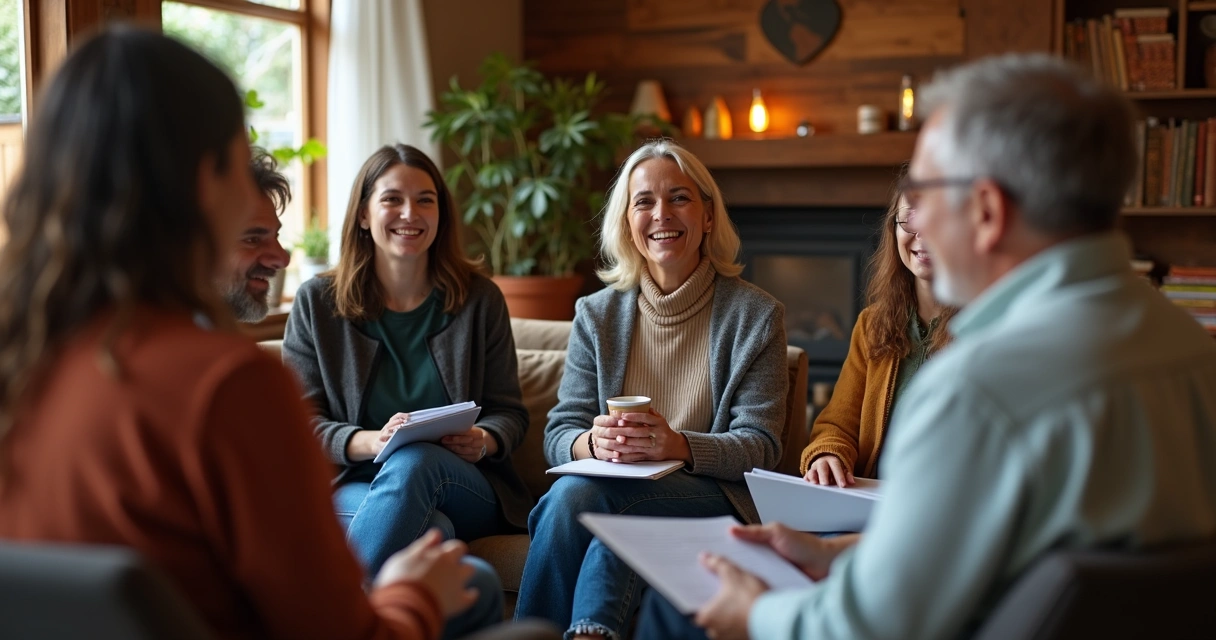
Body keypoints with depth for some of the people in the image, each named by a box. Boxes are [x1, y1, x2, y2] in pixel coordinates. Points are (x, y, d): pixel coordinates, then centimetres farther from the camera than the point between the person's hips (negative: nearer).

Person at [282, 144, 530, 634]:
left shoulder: (479, 299, 8)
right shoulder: (317, 303, 5)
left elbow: (509, 411, 10)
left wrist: (485, 440, -15)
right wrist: (370, 441, -20)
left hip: (469, 491, 2)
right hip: (352, 487, -1)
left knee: (413, 463, -38)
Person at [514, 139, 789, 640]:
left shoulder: (755, 315, 3)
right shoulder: (597, 315, 11)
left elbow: (761, 446, -4)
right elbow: (559, 434, 7)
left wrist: (677, 445, -24)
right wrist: (592, 442, -19)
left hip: (712, 497, -3)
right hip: (615, 492, 3)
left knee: (580, 494, -32)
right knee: (573, 491, -33)